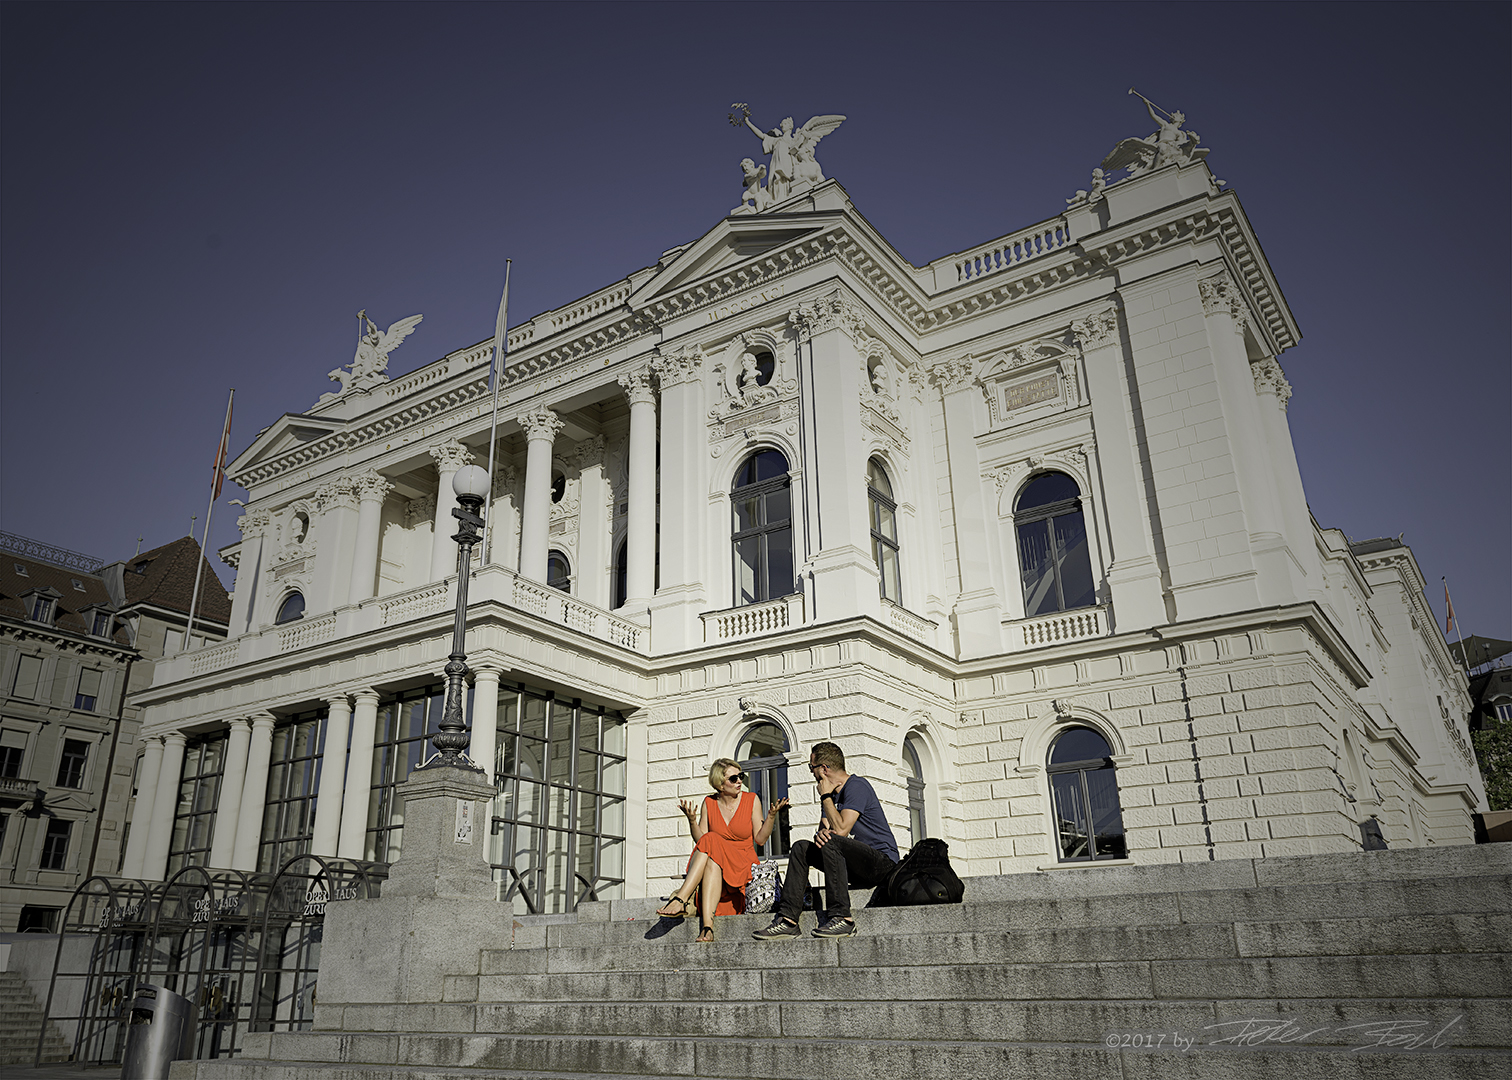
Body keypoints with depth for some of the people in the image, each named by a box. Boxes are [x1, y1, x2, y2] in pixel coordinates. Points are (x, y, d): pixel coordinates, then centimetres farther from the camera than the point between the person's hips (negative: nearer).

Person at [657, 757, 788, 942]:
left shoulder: (751, 800, 3)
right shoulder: (709, 803, 7)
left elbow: (760, 839, -1)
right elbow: (700, 840, 4)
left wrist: (772, 815, -15)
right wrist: (692, 820, -12)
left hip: (743, 866, -2)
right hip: (714, 864, 2)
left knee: (711, 842, -34)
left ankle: (680, 899, -44)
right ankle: (707, 926, -50)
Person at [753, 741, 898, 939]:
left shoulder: (856, 786, -13)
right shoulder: (831, 794, 15)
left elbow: (841, 830, -23)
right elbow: (826, 828, 7)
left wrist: (825, 796, -11)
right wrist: (821, 833, -18)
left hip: (883, 861, -9)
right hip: (857, 869, 9)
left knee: (831, 843, -31)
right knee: (801, 848, -1)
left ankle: (841, 918, -30)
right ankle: (788, 919, -10)